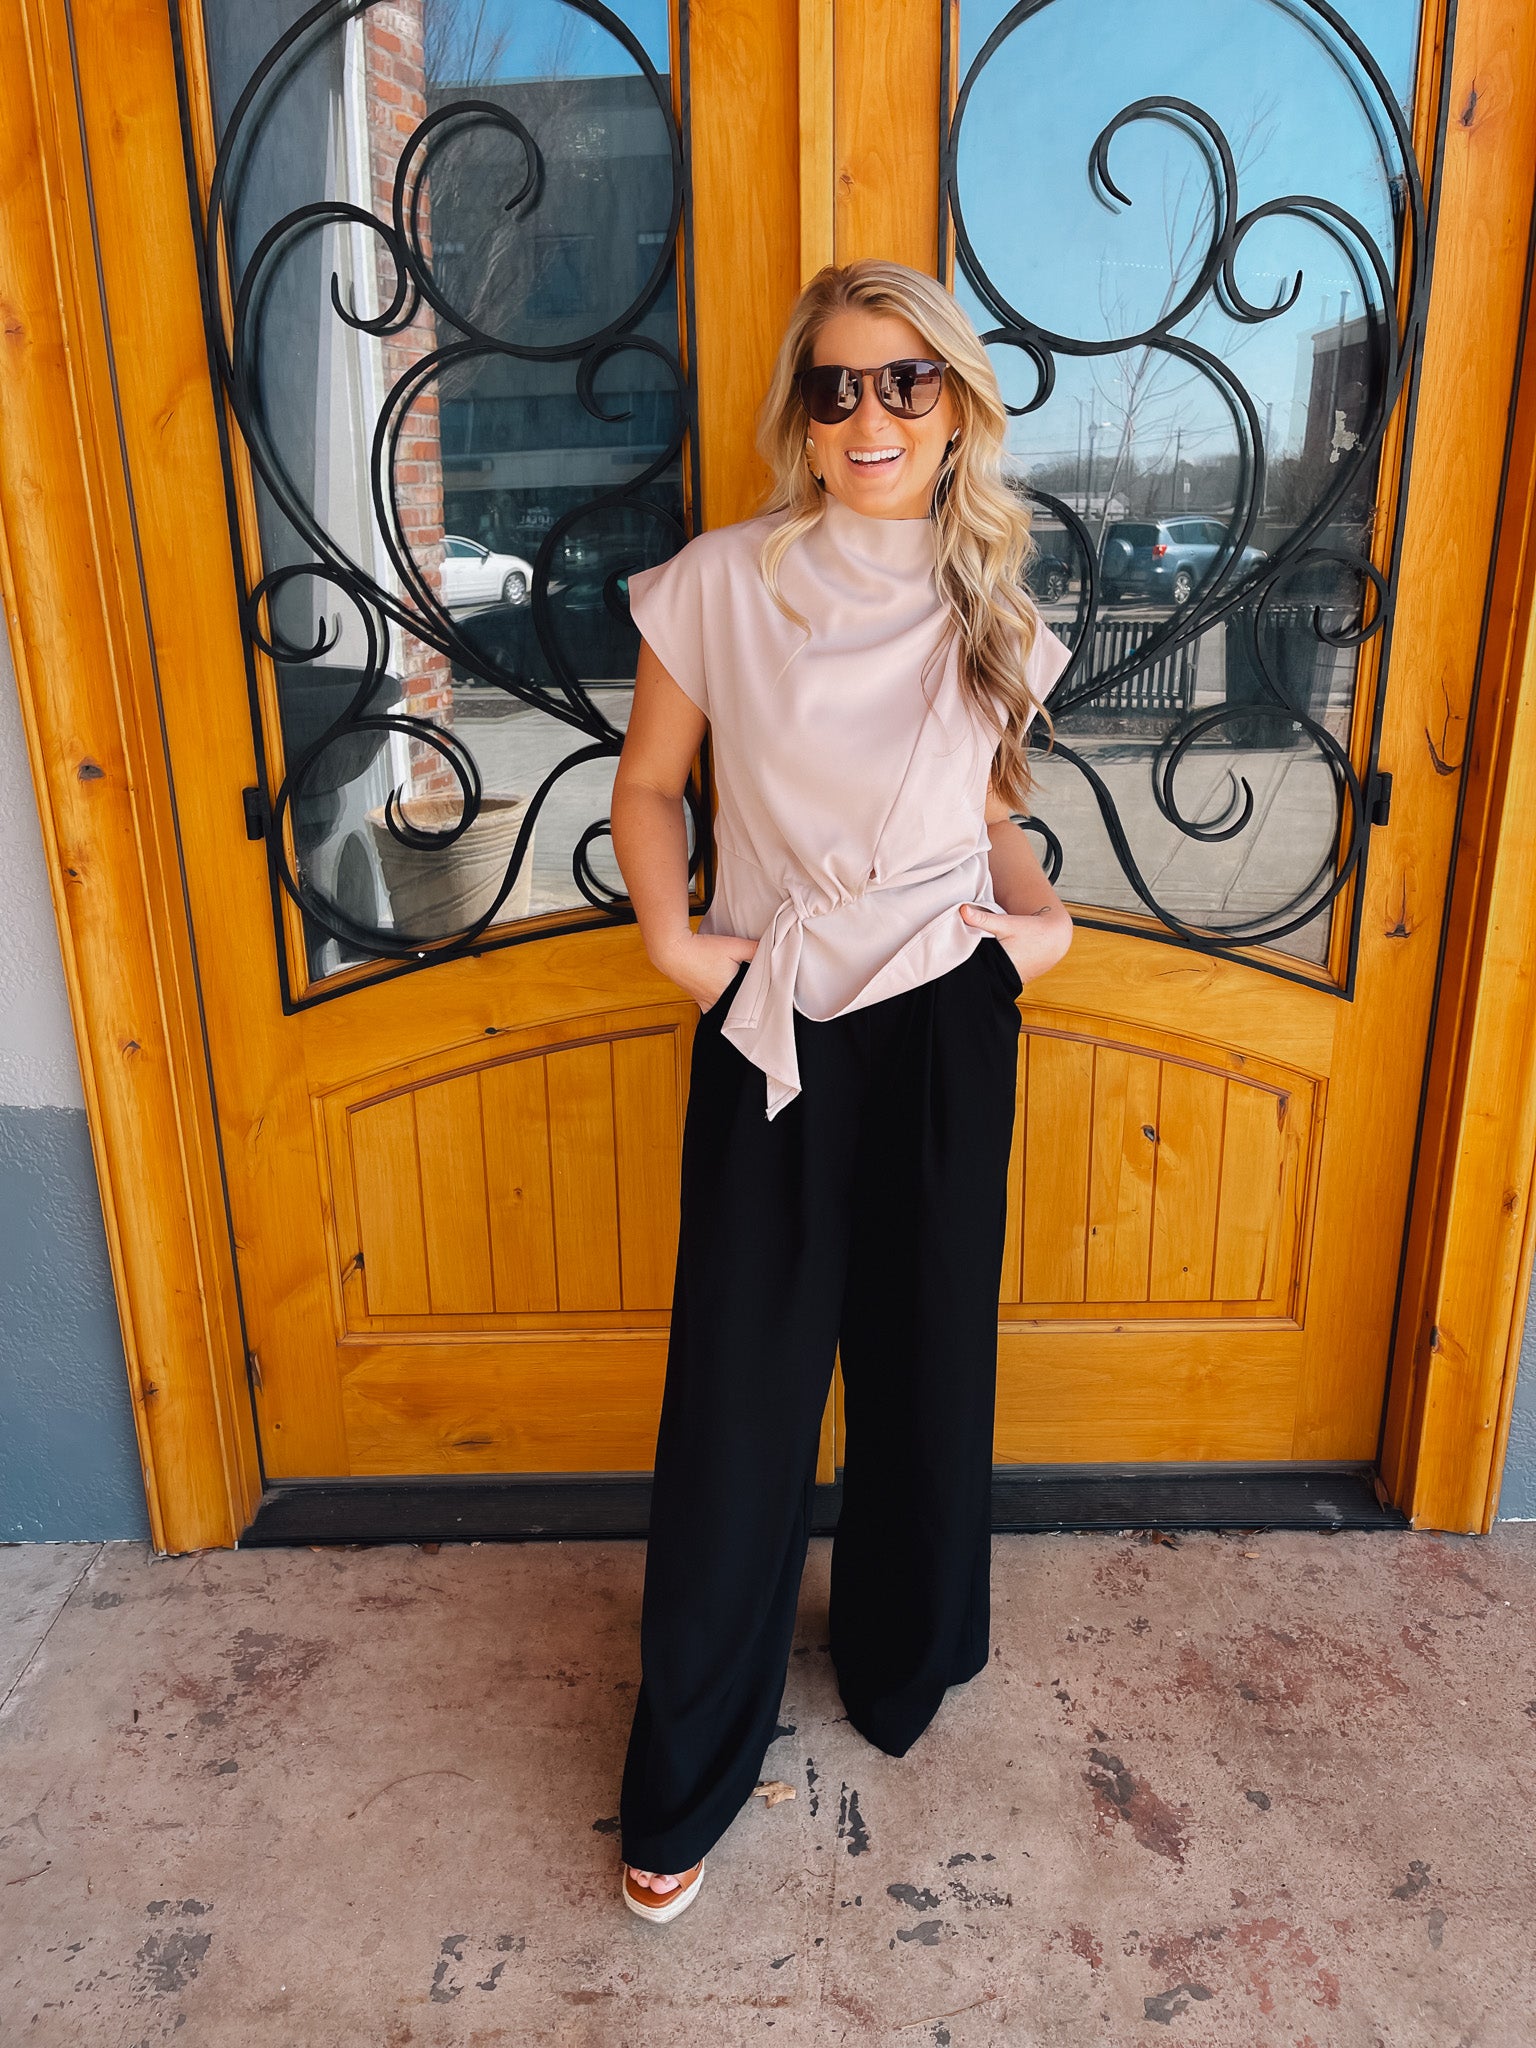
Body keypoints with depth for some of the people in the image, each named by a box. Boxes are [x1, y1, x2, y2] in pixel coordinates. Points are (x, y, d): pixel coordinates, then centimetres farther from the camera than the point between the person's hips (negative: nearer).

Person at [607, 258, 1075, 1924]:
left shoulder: (990, 604, 4)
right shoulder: (723, 582, -5)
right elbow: (647, 788, 4)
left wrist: (1040, 913, -2)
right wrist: (668, 937, -11)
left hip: (947, 1023, 3)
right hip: (771, 1026, -2)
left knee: (926, 1360, 14)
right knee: (740, 1386, 2)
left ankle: (905, 1667, 41)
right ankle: (686, 1773, 23)